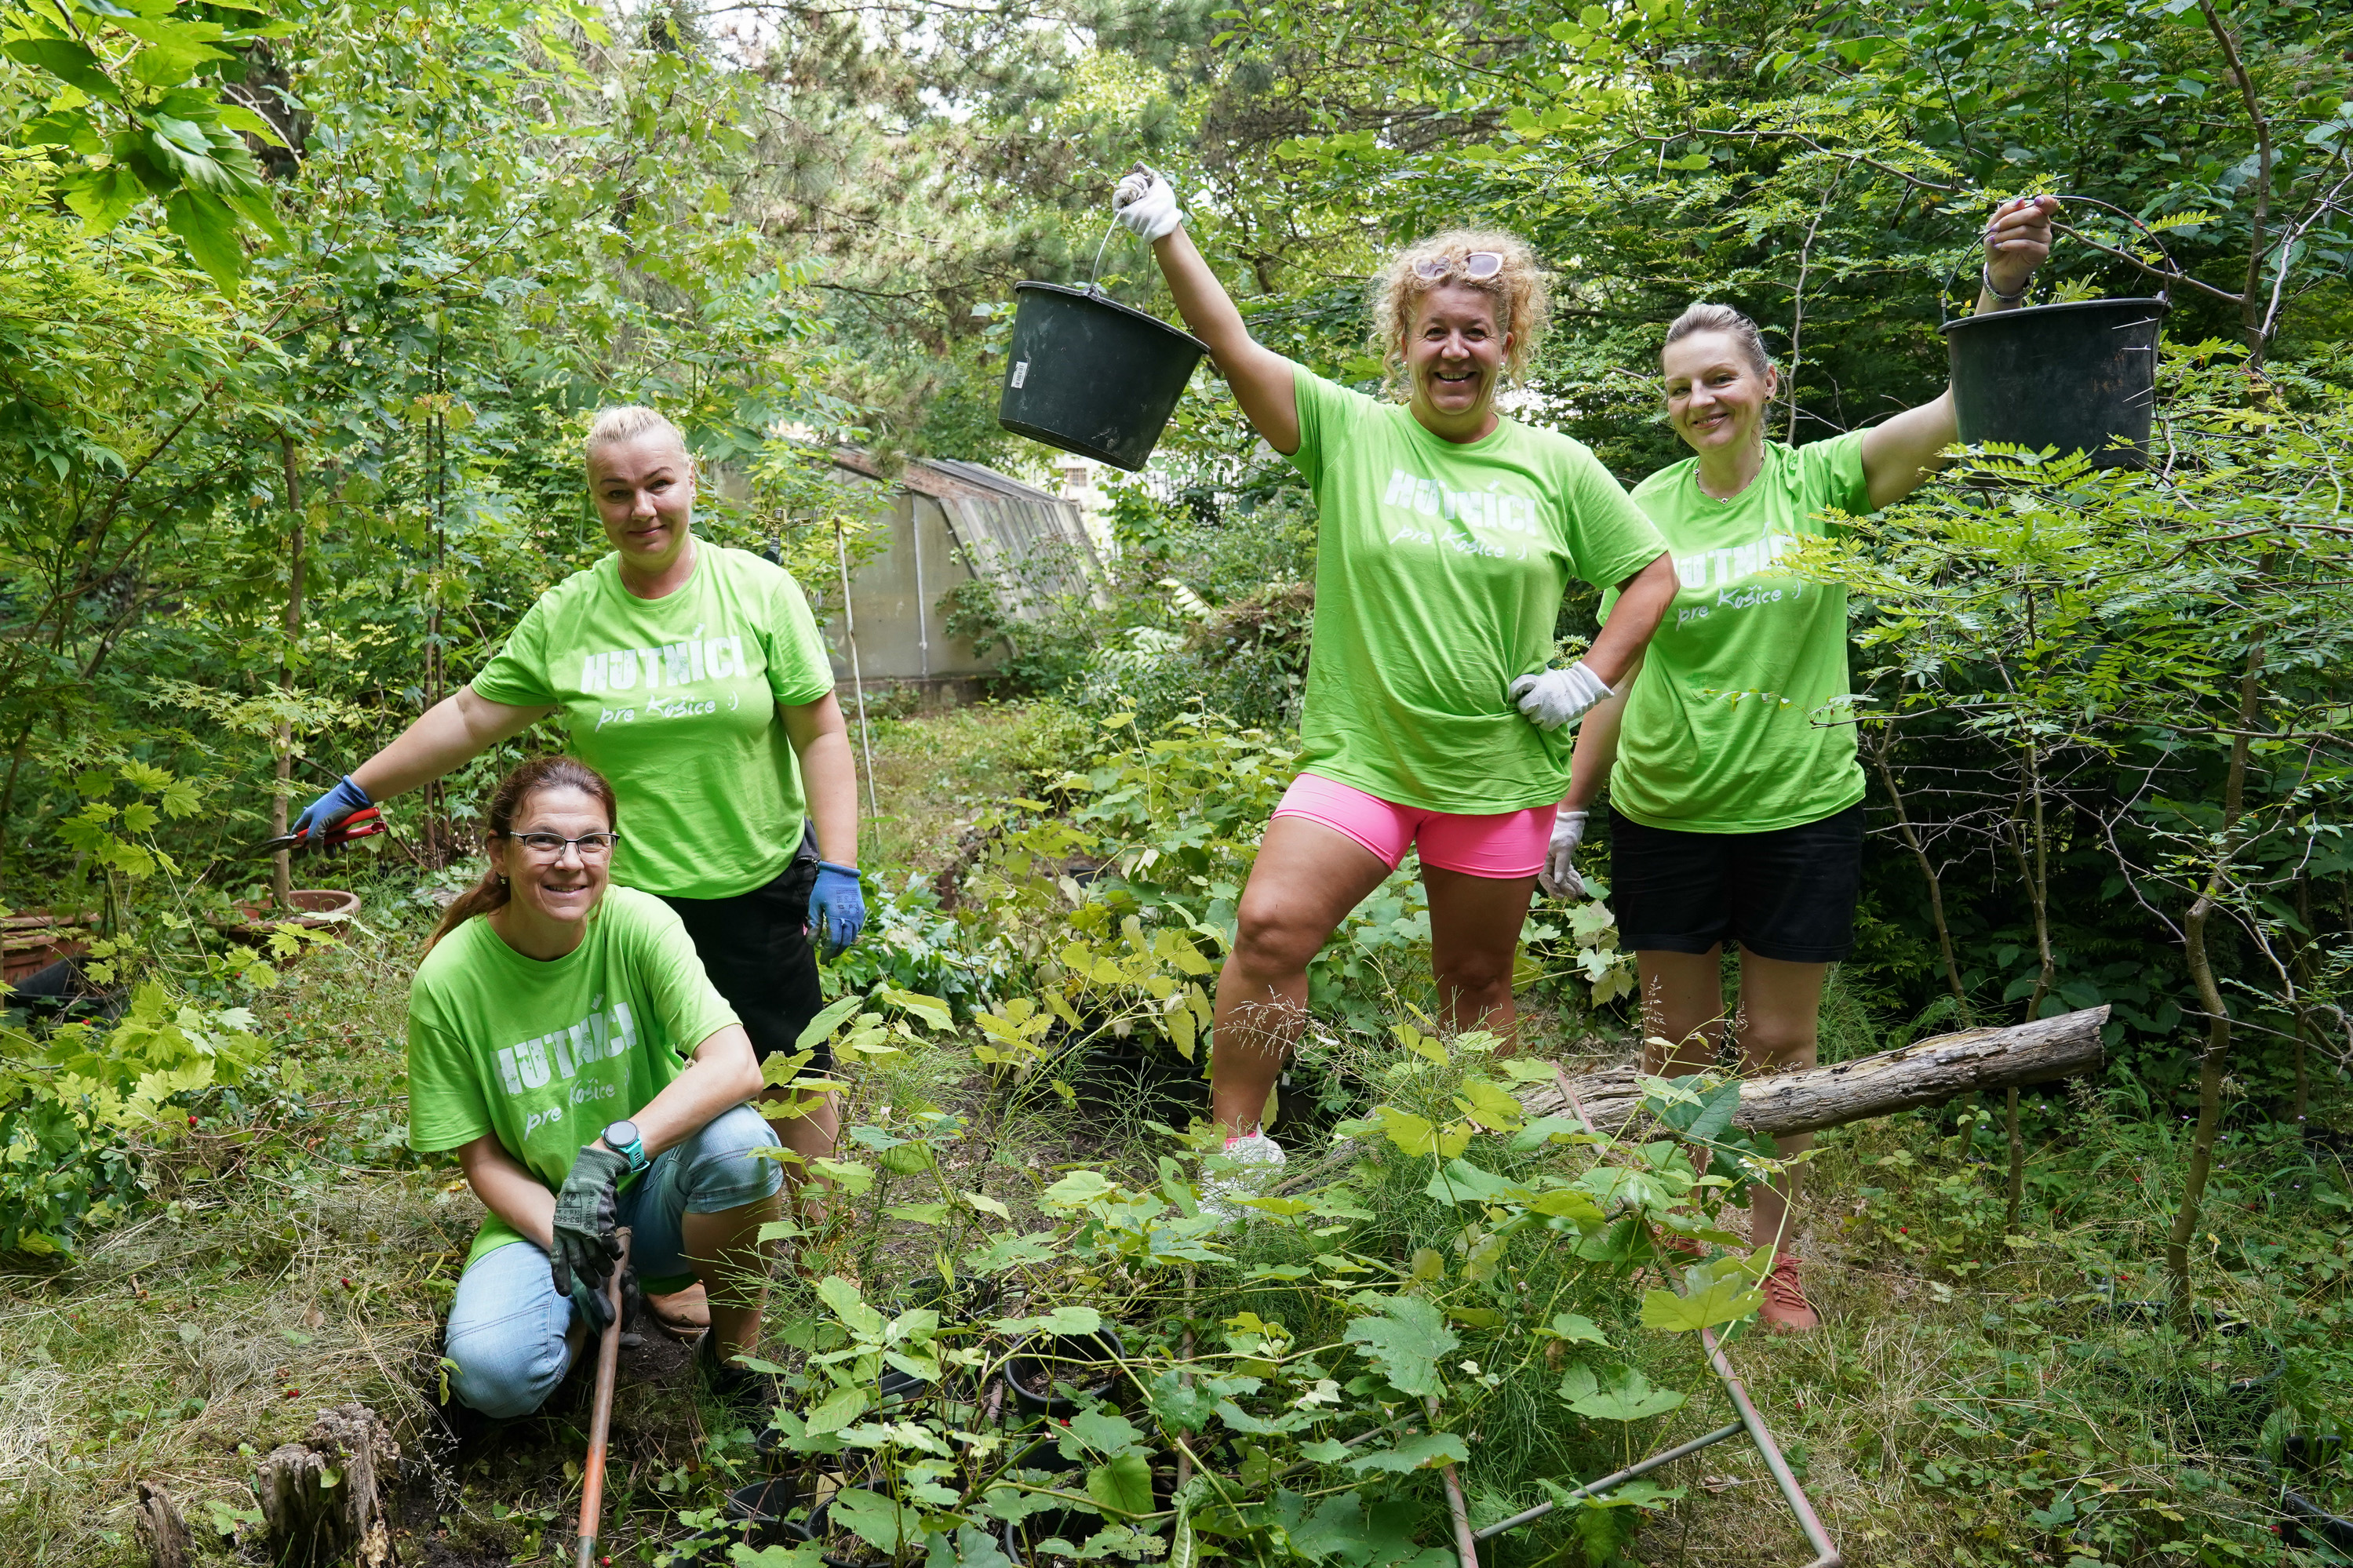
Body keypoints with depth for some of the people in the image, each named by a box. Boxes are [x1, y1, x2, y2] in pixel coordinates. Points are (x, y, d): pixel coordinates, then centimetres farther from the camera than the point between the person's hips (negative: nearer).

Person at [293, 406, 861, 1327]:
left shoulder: (760, 591, -4)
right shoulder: (564, 616, 0)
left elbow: (820, 734, -4)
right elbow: (470, 718, 9)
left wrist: (838, 867, -10)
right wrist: (356, 790, 10)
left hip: (761, 890, 0)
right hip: (631, 898, 1)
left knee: (797, 1082, 8)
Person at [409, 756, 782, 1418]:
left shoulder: (638, 923, -16)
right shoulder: (449, 980, -14)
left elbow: (736, 1066, -28)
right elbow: (482, 1158, -6)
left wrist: (610, 1153, -39)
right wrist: (561, 1242, -22)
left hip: (655, 1190, 0)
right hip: (539, 1212, 0)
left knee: (738, 1139, -34)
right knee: (491, 1373, -29)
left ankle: (737, 1351, -6)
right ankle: (596, 1306, 9)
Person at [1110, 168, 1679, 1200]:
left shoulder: (1556, 467, 5)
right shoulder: (1351, 433, 0)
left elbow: (1653, 573, 12)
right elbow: (1234, 350, -10)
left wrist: (1593, 676, -1)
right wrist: (1167, 237, -20)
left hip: (1498, 771, 2)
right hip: (1357, 755, -1)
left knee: (1478, 980, 12)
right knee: (1270, 925, -21)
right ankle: (1237, 1148, -7)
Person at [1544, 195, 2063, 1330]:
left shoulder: (1822, 481, -4)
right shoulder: (1647, 509, 0)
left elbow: (1961, 406, -19)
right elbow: (1617, 674, 4)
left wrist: (2002, 285, -36)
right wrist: (1570, 808, 4)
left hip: (1801, 812, -1)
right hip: (1664, 814, 1)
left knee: (1781, 1041, 10)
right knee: (1679, 1042, 11)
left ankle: (1772, 1247, 28)